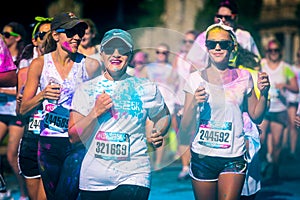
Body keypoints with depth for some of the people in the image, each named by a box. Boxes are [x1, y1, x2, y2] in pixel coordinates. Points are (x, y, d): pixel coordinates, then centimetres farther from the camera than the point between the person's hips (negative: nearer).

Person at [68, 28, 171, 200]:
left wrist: (159, 134, -3)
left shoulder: (146, 88, 3)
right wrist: (96, 112, -13)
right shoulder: (86, 90, 4)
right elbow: (74, 137, 0)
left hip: (133, 177, -1)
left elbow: (163, 116, 18)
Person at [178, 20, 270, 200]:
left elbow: (256, 117, 12)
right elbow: (185, 129, -1)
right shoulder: (196, 79, -1)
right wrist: (194, 105, -19)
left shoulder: (243, 77, 4)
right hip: (203, 156, 0)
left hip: (234, 158, 0)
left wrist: (264, 94, -5)